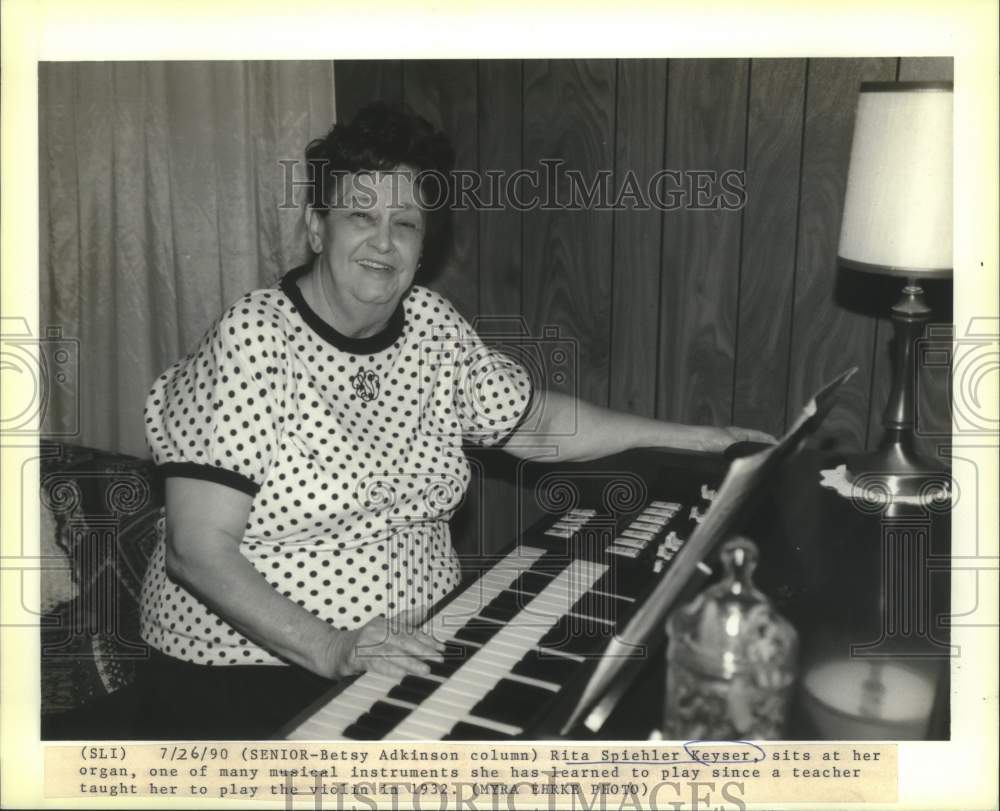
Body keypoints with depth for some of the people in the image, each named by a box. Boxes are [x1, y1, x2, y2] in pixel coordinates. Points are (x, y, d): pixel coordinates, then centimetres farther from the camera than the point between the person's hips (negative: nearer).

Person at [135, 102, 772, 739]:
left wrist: (695, 436, 13)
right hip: (246, 673, -6)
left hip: (417, 648, 6)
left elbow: (536, 423, 16)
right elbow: (198, 549, -19)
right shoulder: (253, 341, -16)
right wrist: (328, 649, -30)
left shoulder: (433, 326, 3)